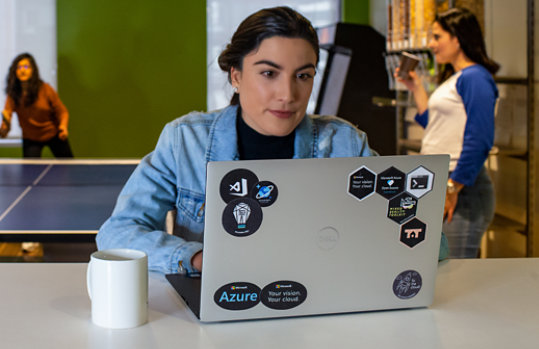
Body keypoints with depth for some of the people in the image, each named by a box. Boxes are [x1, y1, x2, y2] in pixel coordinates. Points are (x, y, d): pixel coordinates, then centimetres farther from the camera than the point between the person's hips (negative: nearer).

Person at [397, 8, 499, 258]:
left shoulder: (475, 77, -11)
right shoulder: (452, 79, 19)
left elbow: (479, 141, -19)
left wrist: (453, 188, -20)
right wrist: (417, 89, 23)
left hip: (462, 188, -10)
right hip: (437, 185, 10)